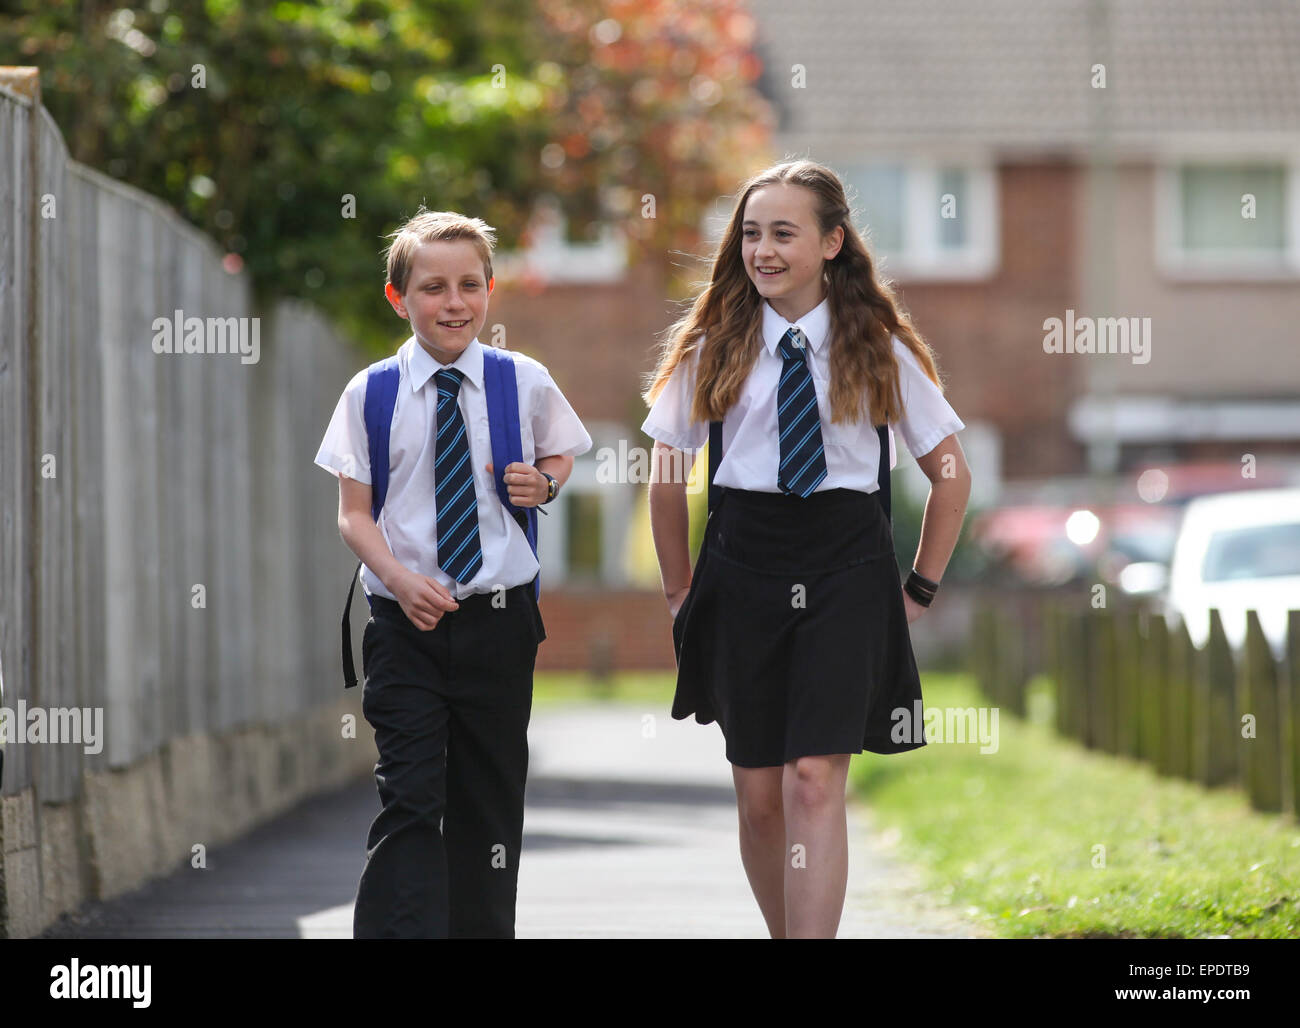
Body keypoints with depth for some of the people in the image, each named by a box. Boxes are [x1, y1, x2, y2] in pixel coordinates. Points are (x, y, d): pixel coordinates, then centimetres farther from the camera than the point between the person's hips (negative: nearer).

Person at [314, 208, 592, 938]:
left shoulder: (526, 384, 0)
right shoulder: (370, 394, -2)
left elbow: (562, 454, 19)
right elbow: (355, 514, -2)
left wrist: (545, 483, -4)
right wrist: (400, 579, -18)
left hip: (499, 618, 2)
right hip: (406, 624, -2)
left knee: (491, 796, 10)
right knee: (410, 800, -10)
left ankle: (485, 930, 23)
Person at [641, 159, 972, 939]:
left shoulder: (879, 348, 4)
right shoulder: (716, 346, 6)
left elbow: (952, 473, 11)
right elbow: (668, 477, 13)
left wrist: (921, 587, 7)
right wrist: (680, 589, 11)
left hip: (847, 565, -2)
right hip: (744, 561, 2)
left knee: (815, 781, -15)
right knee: (760, 795, 3)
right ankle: (786, 934, 21)